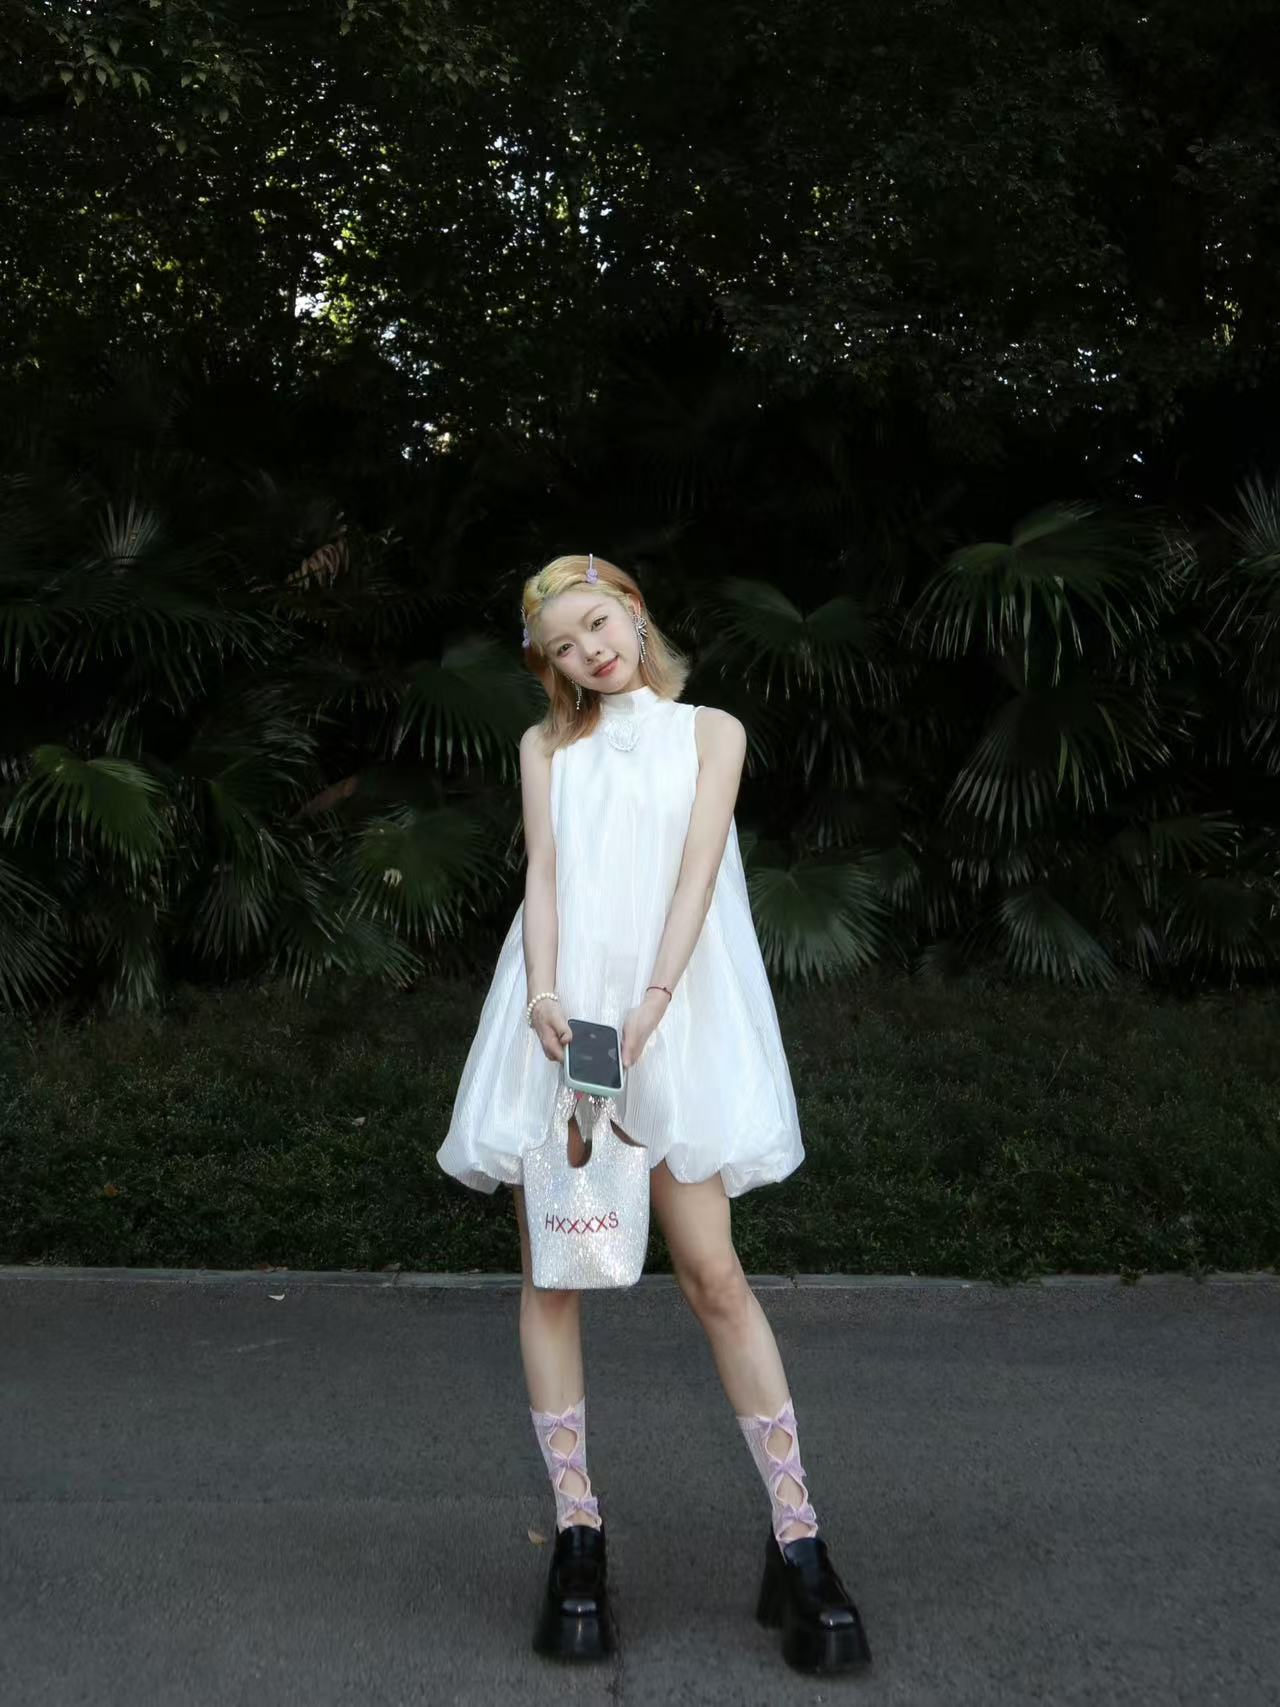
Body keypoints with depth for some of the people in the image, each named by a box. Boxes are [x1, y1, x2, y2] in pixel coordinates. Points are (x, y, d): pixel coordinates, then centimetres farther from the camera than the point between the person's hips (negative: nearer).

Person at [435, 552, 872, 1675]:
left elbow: (698, 868, -2)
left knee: (714, 1274, -8)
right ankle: (578, 1536, 6)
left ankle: (797, 1542, -4)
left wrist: (649, 1003, -16)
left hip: (663, 1020, -2)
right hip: (559, 1018, 2)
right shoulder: (547, 747, 18)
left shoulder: (709, 732, 12)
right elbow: (541, 871, 4)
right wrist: (543, 994, -15)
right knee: (550, 1274, -1)